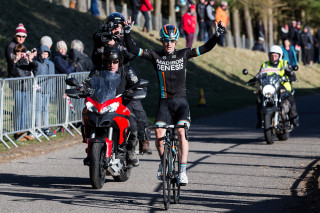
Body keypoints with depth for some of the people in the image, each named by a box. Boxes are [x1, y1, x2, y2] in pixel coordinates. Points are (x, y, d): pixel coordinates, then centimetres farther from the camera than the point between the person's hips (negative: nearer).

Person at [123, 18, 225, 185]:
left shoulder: (183, 54, 5)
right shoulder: (155, 56, 4)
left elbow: (206, 48, 3)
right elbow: (133, 49, -2)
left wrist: (217, 34, -9)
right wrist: (127, 32, -15)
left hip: (181, 102, 0)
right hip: (164, 102, 0)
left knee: (181, 133, -20)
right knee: (159, 135, -16)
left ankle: (183, 171, -17)